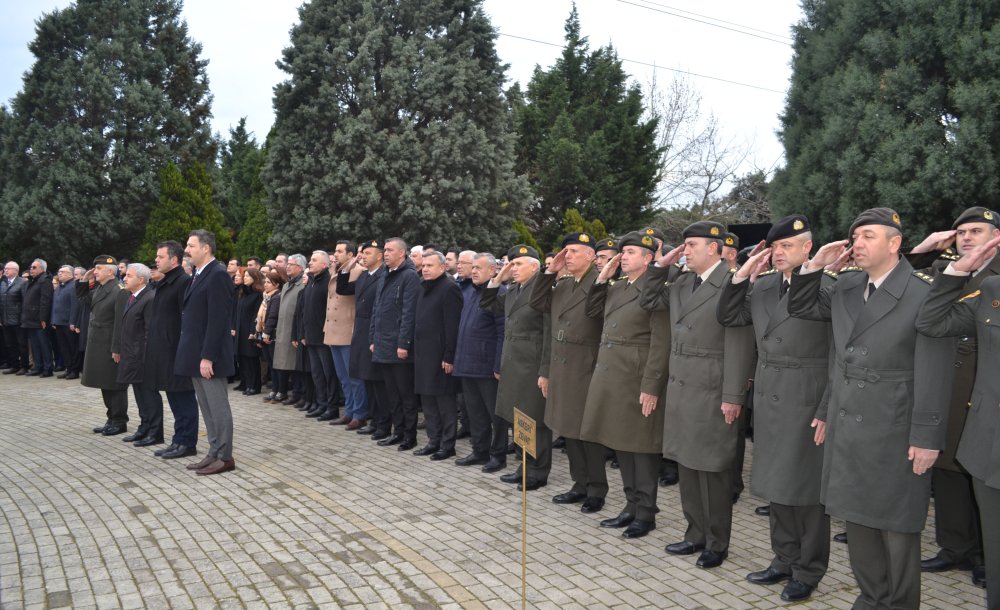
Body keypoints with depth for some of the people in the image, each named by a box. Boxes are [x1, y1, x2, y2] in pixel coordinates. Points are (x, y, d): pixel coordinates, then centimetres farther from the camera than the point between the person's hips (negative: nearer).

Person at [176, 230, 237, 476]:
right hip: (196, 354, 10)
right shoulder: (199, 275, 15)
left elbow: (217, 320, -20)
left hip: (209, 355, -10)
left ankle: (225, 457, 7)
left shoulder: (218, 275, -15)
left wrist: (207, 356, -22)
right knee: (207, 408, 14)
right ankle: (214, 453, 22)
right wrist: (195, 355, 12)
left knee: (218, 407, -1)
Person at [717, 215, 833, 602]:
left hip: (807, 401, -7)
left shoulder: (827, 287, -13)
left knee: (806, 487, 5)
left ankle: (808, 571, 20)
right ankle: (785, 560, 30)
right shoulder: (762, 285, 7)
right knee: (776, 484, 15)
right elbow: (728, 317, 12)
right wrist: (742, 275, 0)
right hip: (769, 398, 7)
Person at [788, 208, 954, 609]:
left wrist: (927, 438, -16)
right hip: (846, 429, 6)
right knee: (857, 518, 15)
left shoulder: (924, 295, -13)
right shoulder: (846, 288, 7)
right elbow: (800, 308, 18)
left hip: (893, 435, -6)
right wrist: (815, 266, 2)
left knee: (896, 524, 7)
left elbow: (934, 376, -15)